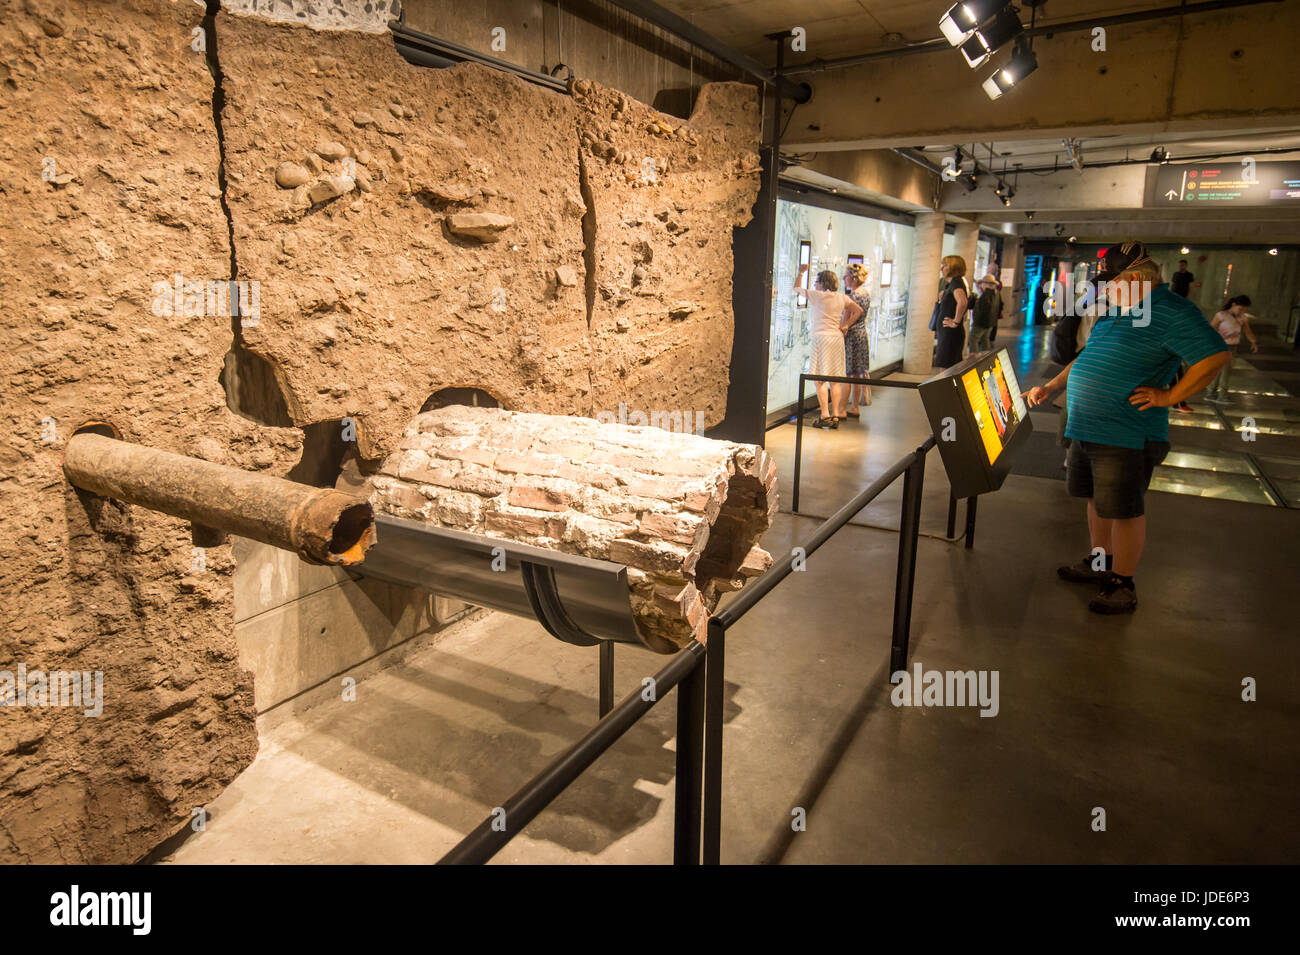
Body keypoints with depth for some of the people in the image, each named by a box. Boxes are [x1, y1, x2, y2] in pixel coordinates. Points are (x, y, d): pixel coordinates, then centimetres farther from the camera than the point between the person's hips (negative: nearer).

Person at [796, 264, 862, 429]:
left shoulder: (817, 295, -4)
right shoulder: (842, 297, 9)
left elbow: (796, 288, 10)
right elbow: (858, 310, 14)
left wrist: (801, 272, 25)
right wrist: (844, 326, 16)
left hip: (822, 337, -6)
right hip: (838, 337, 6)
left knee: (820, 379, -4)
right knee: (835, 379, 7)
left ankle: (825, 416, -10)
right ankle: (835, 416, 8)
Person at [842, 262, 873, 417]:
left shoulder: (852, 296, -18)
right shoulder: (867, 293, 9)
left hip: (851, 336, -9)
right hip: (862, 335, 9)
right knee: (856, 373, 13)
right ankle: (855, 408, 19)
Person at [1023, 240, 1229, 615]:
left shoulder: (1171, 312, -13)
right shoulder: (1112, 313, 15)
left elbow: (1216, 356, -18)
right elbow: (1085, 359, 25)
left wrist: (1169, 396, -17)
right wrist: (1050, 388, 17)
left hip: (1126, 437, -9)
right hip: (1087, 430, 9)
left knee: (1124, 511, 2)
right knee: (1097, 500, 20)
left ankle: (1123, 586, 15)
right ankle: (1100, 563, 37)